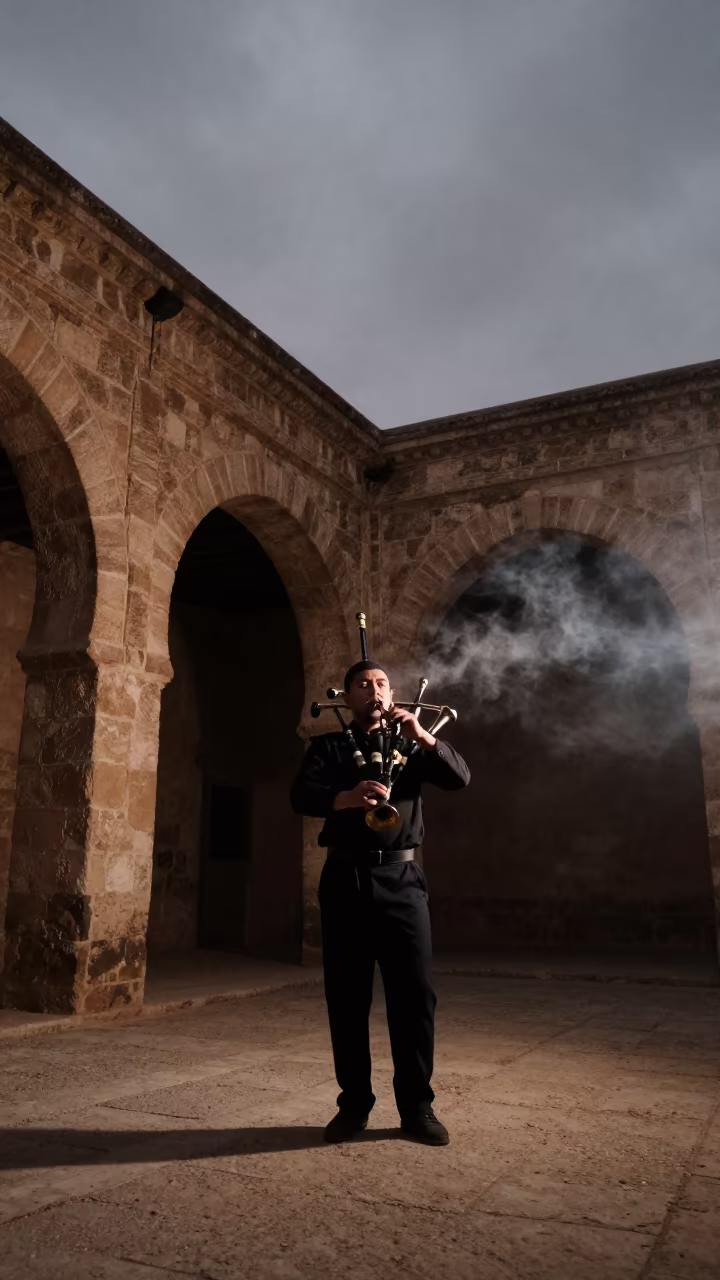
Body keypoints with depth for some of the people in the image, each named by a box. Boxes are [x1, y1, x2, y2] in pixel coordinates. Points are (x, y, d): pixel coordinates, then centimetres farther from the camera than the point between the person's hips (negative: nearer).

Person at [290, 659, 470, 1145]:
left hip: (401, 878, 1)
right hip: (345, 879, 0)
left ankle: (418, 1107, 10)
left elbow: (460, 777, 0)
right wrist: (349, 797, -27)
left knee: (415, 994, -1)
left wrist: (422, 736, -14)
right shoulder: (328, 747, 11)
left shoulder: (409, 745, 16)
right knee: (347, 997, 4)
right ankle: (354, 1104, 17)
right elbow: (302, 796, -7)